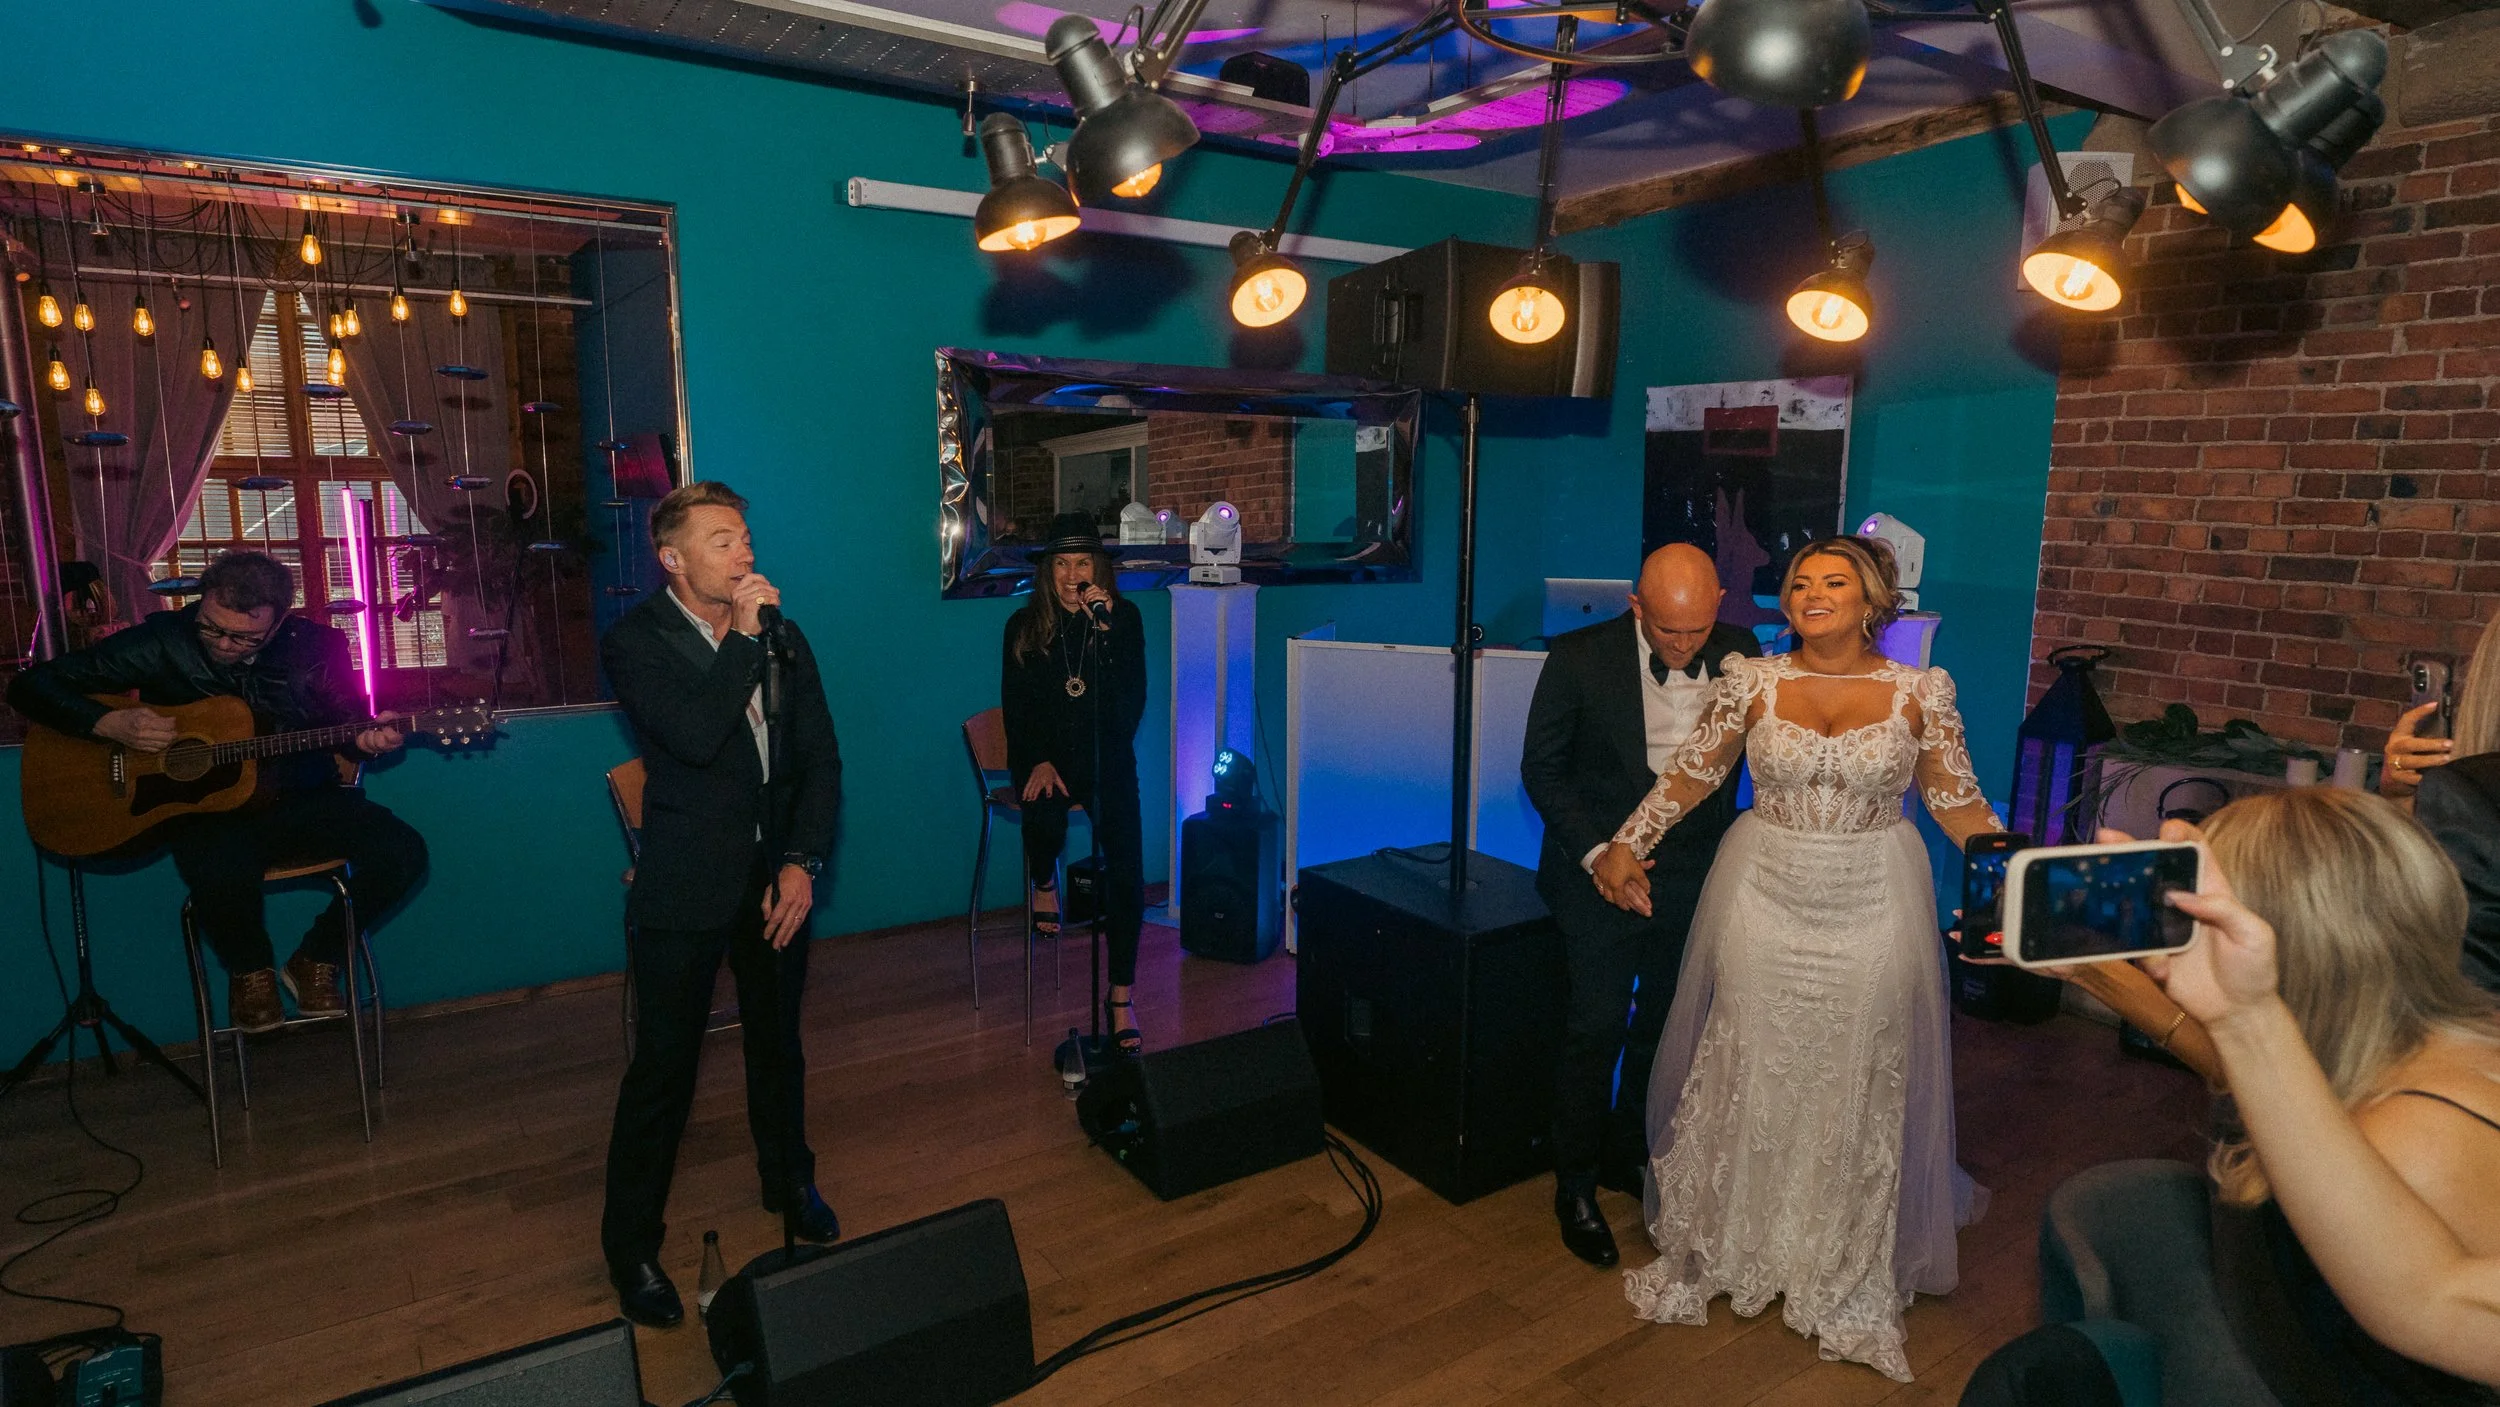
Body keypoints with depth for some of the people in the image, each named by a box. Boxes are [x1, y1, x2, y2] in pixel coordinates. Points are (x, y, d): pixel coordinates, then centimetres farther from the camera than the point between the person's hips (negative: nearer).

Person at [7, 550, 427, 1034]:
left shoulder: (315, 647, -4)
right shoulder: (161, 643, -7)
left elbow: (347, 721, 8)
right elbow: (30, 686, 0)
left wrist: (367, 740, -17)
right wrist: (110, 724, -17)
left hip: (302, 801, 2)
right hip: (202, 807, -2)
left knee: (402, 852, -23)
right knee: (221, 875, -37)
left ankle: (316, 961, 4)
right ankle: (251, 971, 0)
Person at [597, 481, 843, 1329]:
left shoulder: (783, 639, 5)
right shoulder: (637, 641, -10)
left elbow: (821, 759, 4)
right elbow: (695, 736, -27)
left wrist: (802, 862, -5)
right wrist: (745, 636, -21)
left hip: (776, 877, 5)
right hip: (687, 887, -5)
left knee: (778, 1044, 20)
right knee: (662, 1068, 3)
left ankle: (789, 1185, 41)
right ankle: (632, 1246, 23)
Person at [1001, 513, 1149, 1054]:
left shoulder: (1124, 618, 0)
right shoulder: (1024, 626, 3)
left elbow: (1133, 701, -11)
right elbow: (1016, 706, 4)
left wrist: (1105, 631, -21)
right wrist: (1038, 762, -10)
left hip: (1107, 757, 0)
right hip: (1045, 756, 0)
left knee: (1126, 865, -17)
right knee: (1047, 822, -33)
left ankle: (1122, 997, -6)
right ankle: (1043, 882, 7)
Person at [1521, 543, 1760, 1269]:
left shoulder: (1739, 654, -5)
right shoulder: (1580, 657, -14)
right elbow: (1542, 767, -7)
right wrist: (1593, 852, -14)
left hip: (1693, 874, 4)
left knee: (1665, 1025, 16)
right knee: (1597, 1028, 1)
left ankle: (1628, 1156, 39)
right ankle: (1576, 1186, 21)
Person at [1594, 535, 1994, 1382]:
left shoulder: (1921, 693, -2)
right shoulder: (1752, 683, -3)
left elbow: (1956, 800, 2)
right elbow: (1692, 773, 3)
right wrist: (1627, 845, -1)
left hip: (1871, 906, 0)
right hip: (1764, 897, 0)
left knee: (1857, 1087, 11)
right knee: (1744, 1074, 10)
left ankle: (1851, 1276, 30)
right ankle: (1720, 1247, 30)